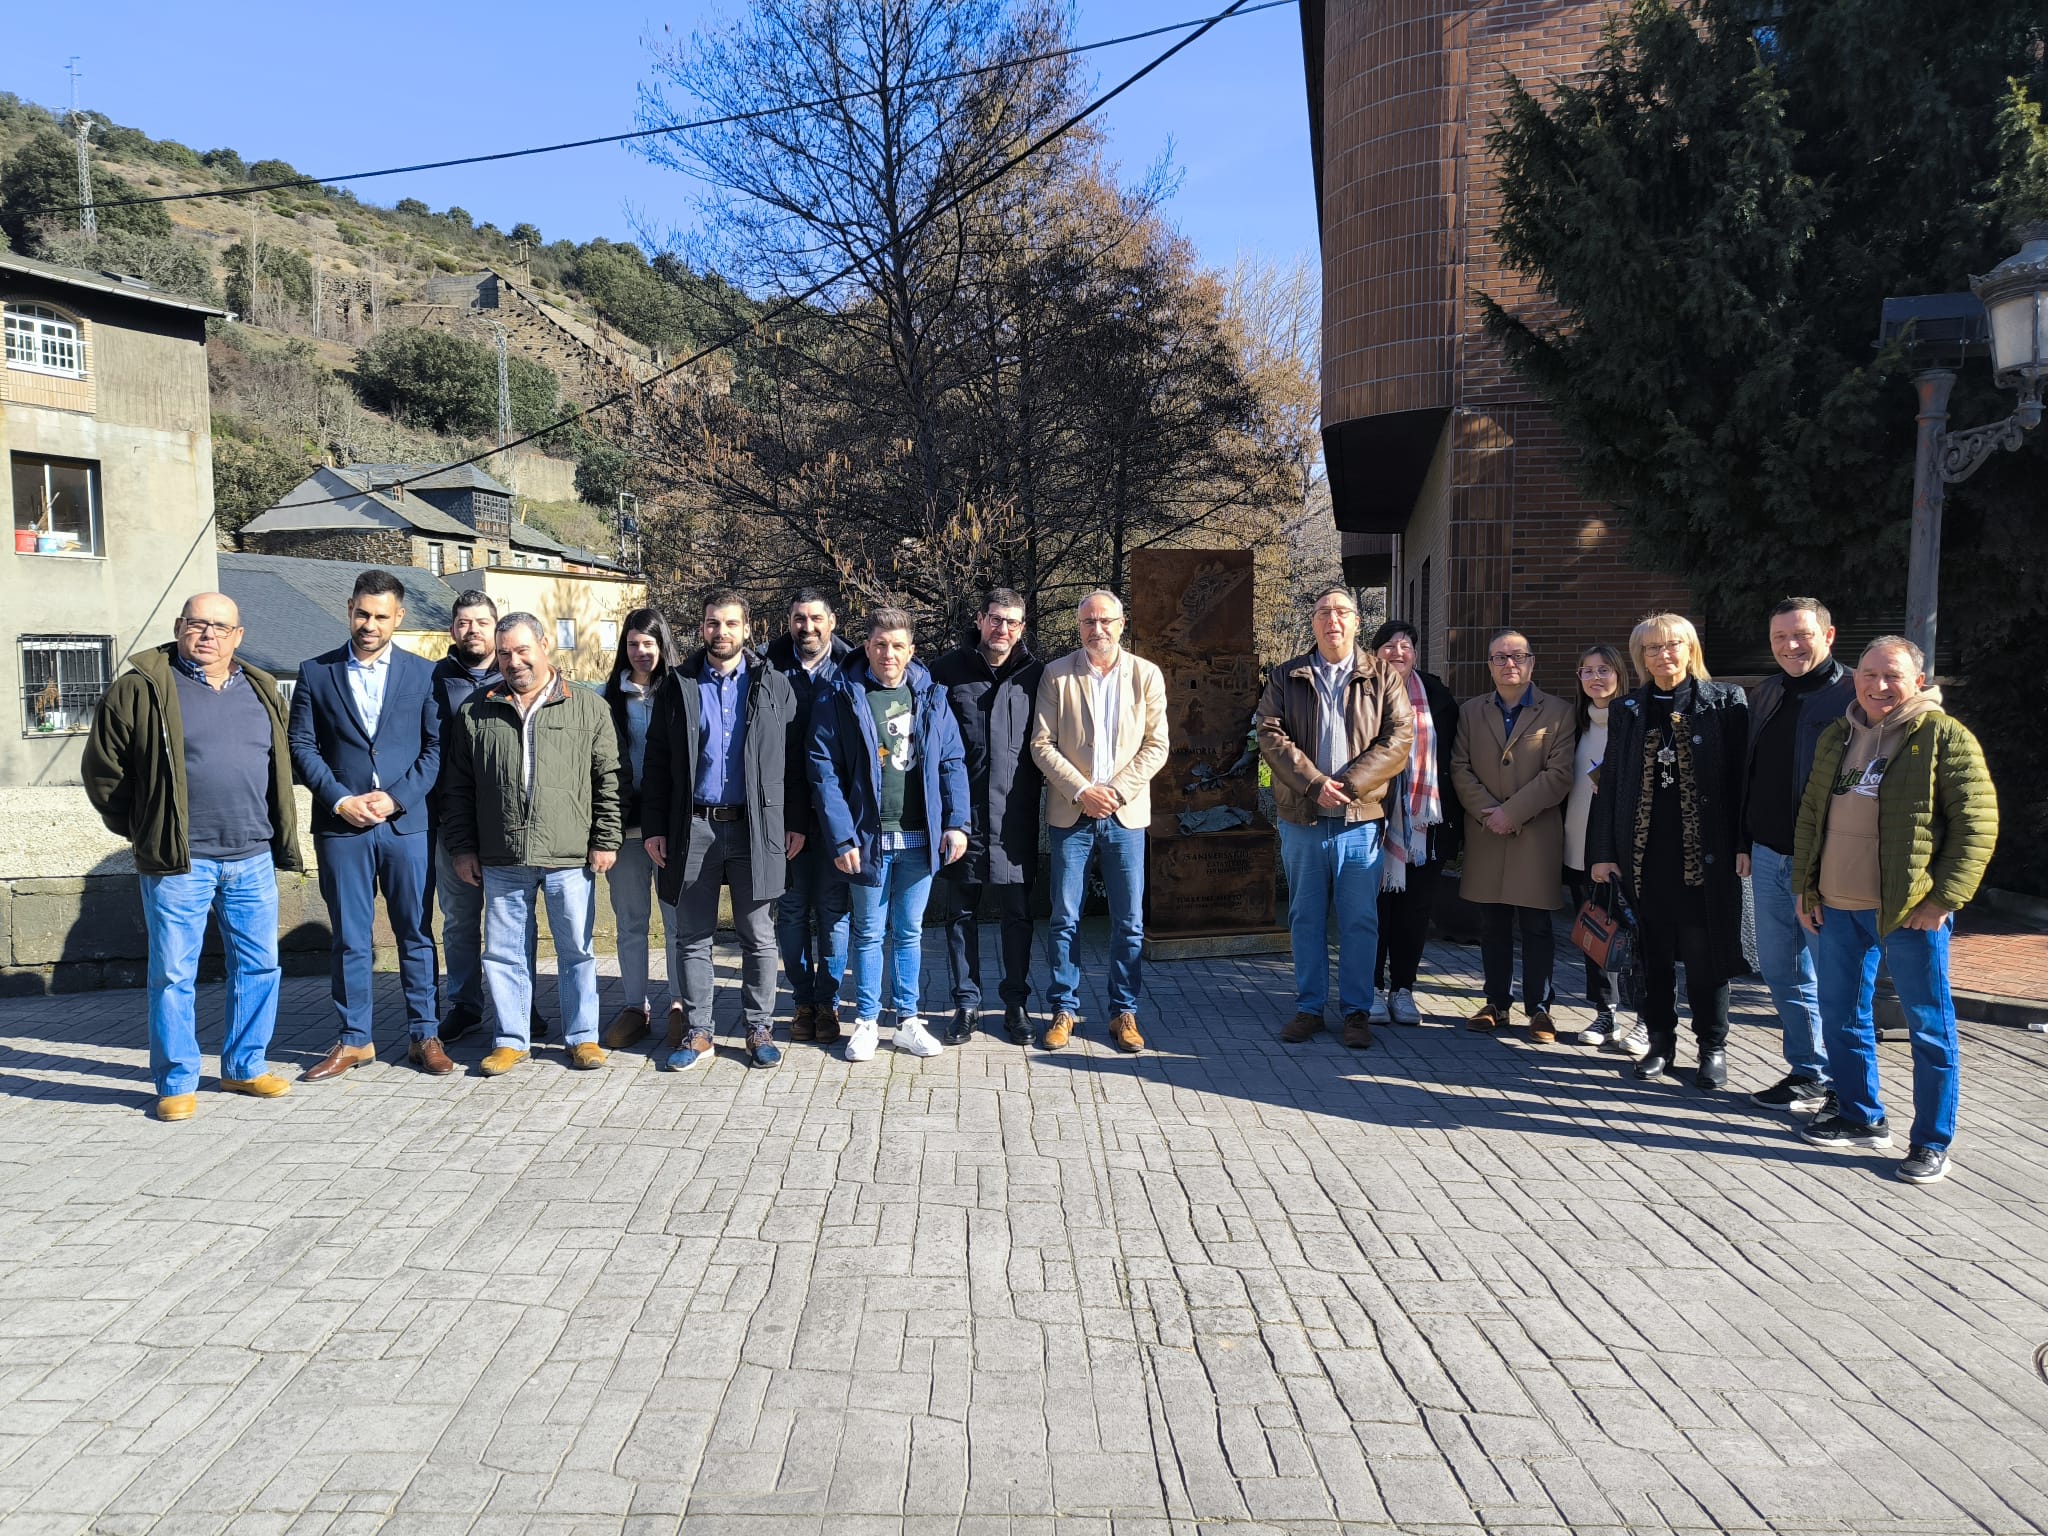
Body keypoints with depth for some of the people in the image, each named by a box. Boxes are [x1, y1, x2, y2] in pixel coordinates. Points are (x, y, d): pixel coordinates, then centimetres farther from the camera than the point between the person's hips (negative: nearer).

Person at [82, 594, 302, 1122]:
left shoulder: (260, 691, 12)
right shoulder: (142, 689, -2)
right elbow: (102, 770, 2)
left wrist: (282, 838, 15)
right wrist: (143, 831, 4)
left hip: (252, 859, 4)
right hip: (178, 861, -4)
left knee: (259, 965, 9)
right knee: (174, 974, 2)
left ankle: (245, 1067, 24)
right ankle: (176, 1083, 13)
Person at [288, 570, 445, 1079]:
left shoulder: (423, 673, 5)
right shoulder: (316, 672, 7)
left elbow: (437, 747, 1)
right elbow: (302, 746, 4)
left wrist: (397, 797, -10)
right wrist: (340, 800, -9)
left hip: (408, 823, 0)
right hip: (341, 826, 0)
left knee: (416, 933, 6)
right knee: (350, 939, 7)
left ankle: (424, 1035, 15)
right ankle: (354, 1039, 17)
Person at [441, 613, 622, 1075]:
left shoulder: (588, 708, 3)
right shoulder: (477, 713, 8)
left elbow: (608, 779, 3)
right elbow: (459, 787, 12)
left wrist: (605, 841, -2)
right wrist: (462, 847, 7)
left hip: (571, 859, -2)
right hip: (501, 861, 2)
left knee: (577, 951, 6)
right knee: (503, 953, 8)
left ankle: (582, 1036, 19)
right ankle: (511, 1040, 22)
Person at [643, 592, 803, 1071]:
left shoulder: (774, 686, 5)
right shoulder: (678, 686, 7)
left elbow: (792, 758, 4)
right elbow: (658, 762, 6)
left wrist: (797, 822, -1)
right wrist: (654, 827, 0)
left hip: (756, 827, -1)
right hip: (693, 828, 1)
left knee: (758, 937, 6)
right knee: (692, 937, 7)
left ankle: (759, 1029, 17)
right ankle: (697, 1032, 17)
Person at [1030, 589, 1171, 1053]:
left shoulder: (1147, 675, 4)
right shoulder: (1056, 674, 0)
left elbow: (1156, 746, 2)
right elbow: (1042, 745, -2)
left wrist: (1117, 790, -10)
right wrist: (1081, 791, -12)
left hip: (1125, 813, 1)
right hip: (1070, 813, -1)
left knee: (1129, 923, 5)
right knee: (1065, 919, 4)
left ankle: (1124, 1012, 17)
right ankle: (1064, 1010, 16)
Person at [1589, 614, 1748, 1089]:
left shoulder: (1726, 702, 1)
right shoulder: (1627, 711, 9)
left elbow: (1742, 777, -2)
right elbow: (1610, 782, 9)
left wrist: (1742, 846, -9)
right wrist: (1603, 851, 3)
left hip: (1705, 853, -3)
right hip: (1643, 851, 3)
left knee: (1705, 952, 1)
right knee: (1653, 952, 9)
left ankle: (1712, 1047, 15)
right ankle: (1660, 1041, 23)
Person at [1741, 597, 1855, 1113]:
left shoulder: (1852, 694, -10)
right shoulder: (1768, 693, 12)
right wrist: (1744, 843, 15)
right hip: (1768, 858, 7)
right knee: (1779, 970, 13)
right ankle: (1806, 1069, 25)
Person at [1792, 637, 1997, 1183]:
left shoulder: (1945, 737, -7)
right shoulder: (1836, 737, 12)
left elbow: (1977, 822, -10)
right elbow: (1810, 814, 17)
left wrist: (1944, 898, -15)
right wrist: (1805, 886, 10)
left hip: (1910, 911, -6)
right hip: (1837, 908, 6)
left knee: (1929, 1025, 3)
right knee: (1841, 1015, 14)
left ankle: (1931, 1143, 13)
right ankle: (1861, 1117, 31)